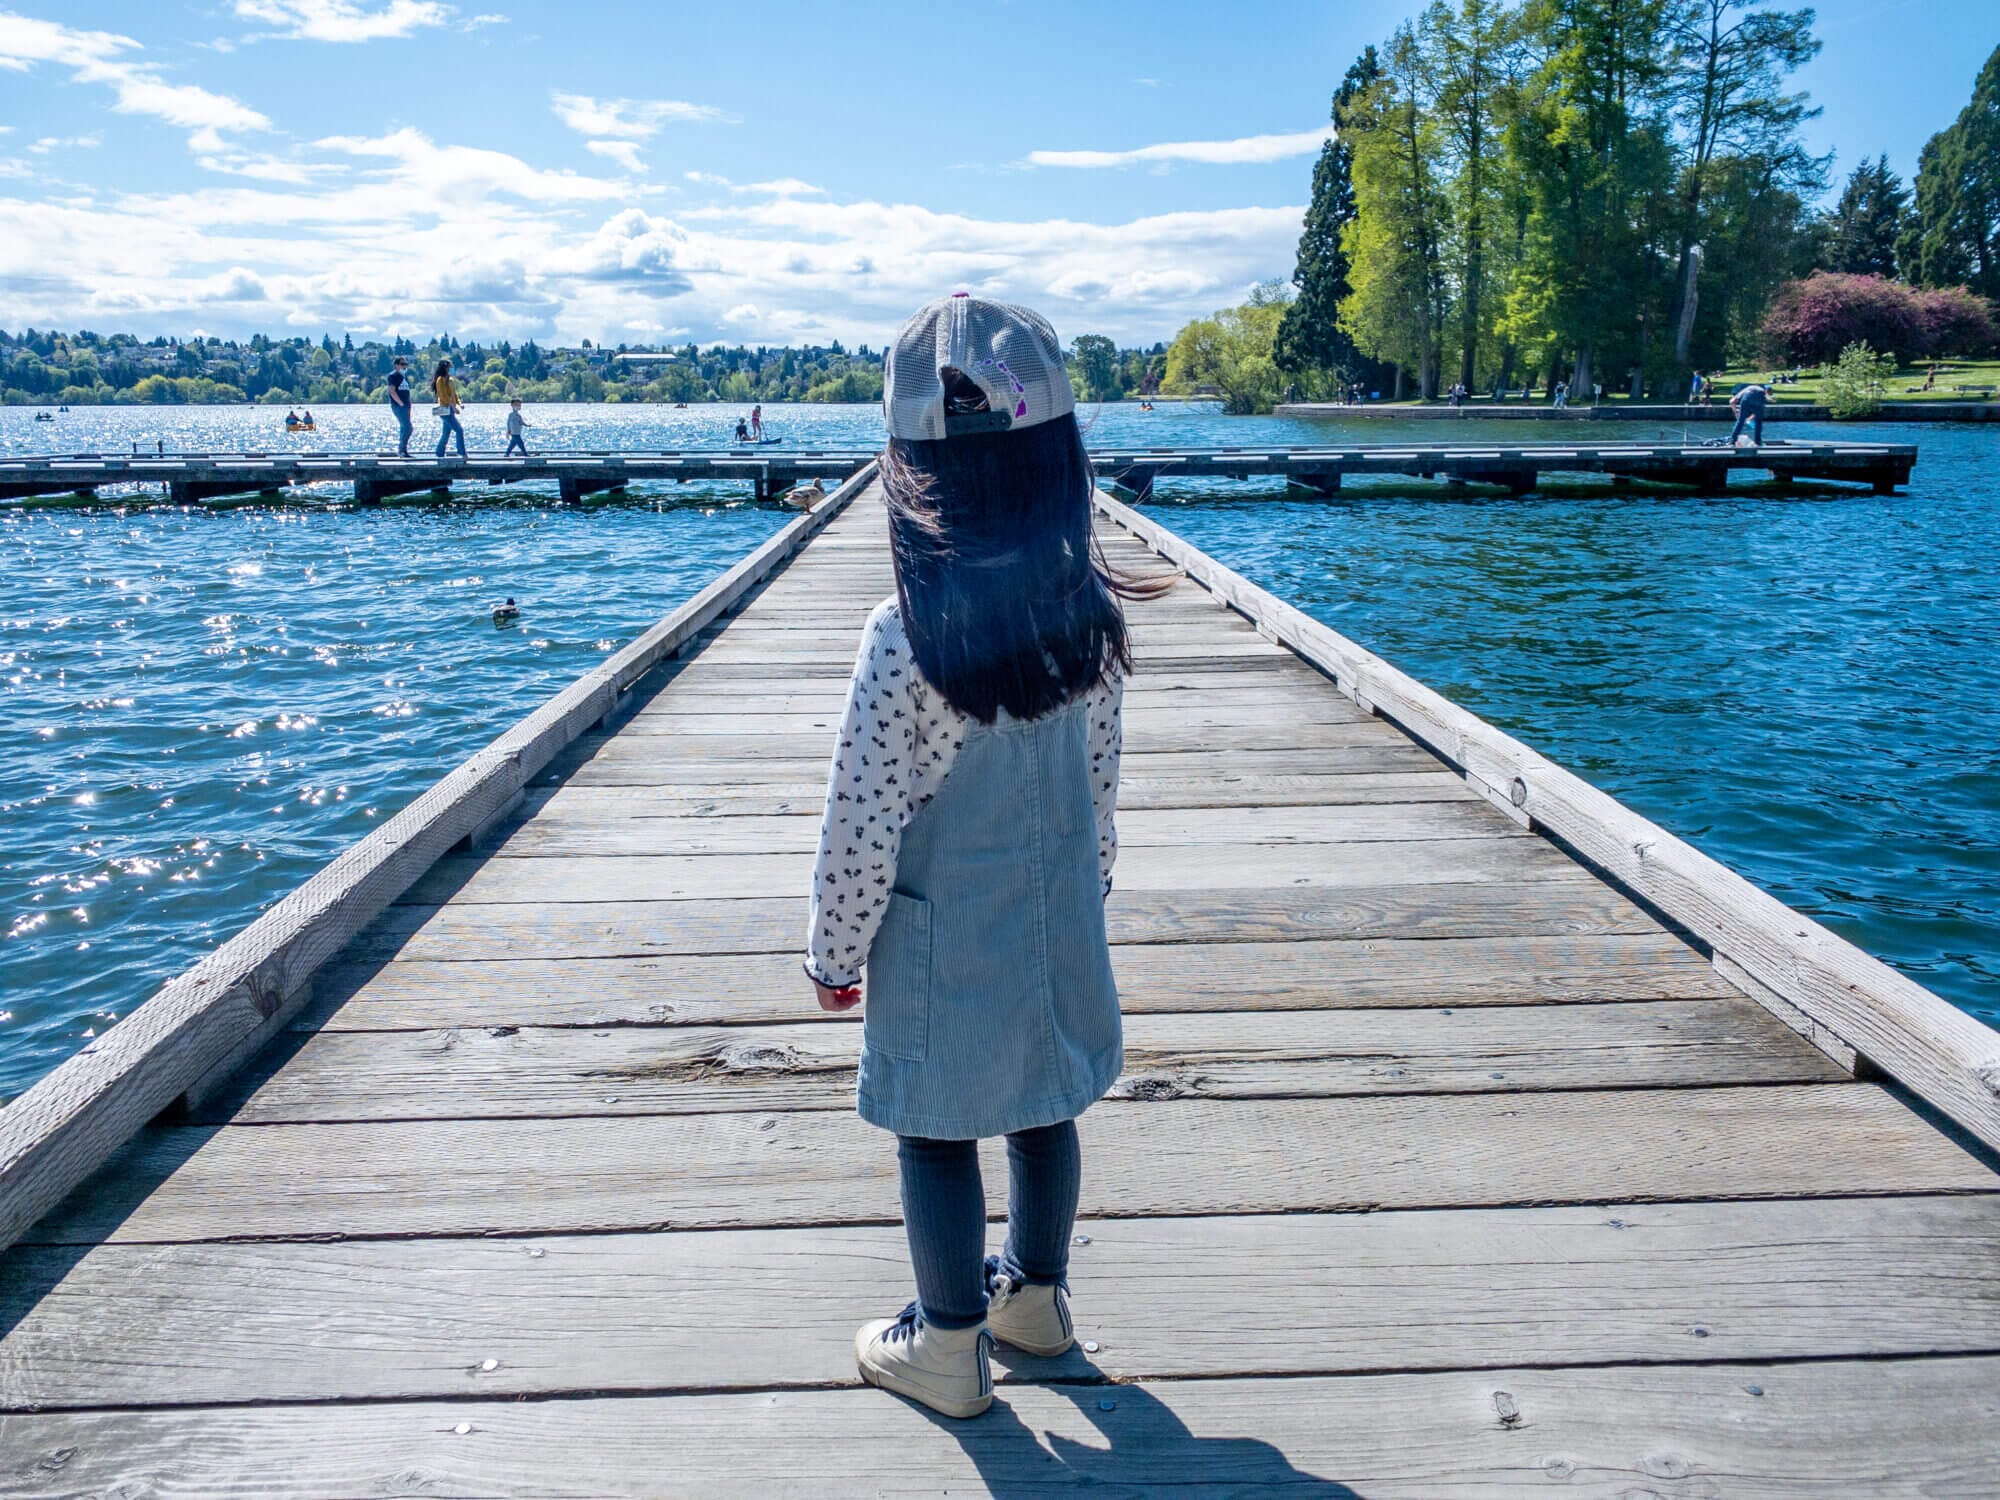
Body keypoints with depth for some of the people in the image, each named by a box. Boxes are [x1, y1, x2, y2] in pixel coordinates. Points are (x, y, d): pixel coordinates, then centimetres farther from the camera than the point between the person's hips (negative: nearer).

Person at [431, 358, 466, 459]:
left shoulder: (449, 379, 16)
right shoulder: (440, 380, -11)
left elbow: (454, 393, 20)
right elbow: (443, 396, -17)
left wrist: (459, 404, 6)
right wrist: (453, 406, -21)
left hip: (450, 409, 9)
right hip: (445, 409, -9)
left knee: (446, 433, 11)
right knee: (459, 430, -13)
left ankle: (440, 454, 16)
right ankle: (462, 453, -13)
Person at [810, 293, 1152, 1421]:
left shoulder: (906, 638, -25)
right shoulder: (1089, 609, -9)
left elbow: (864, 822, -18)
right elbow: (1100, 780, 3)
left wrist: (835, 952, -4)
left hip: (943, 937, -5)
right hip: (1059, 914, 6)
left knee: (938, 1134, 13)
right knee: (1044, 1110, 22)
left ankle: (950, 1347, 30)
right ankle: (1037, 1294, 44)